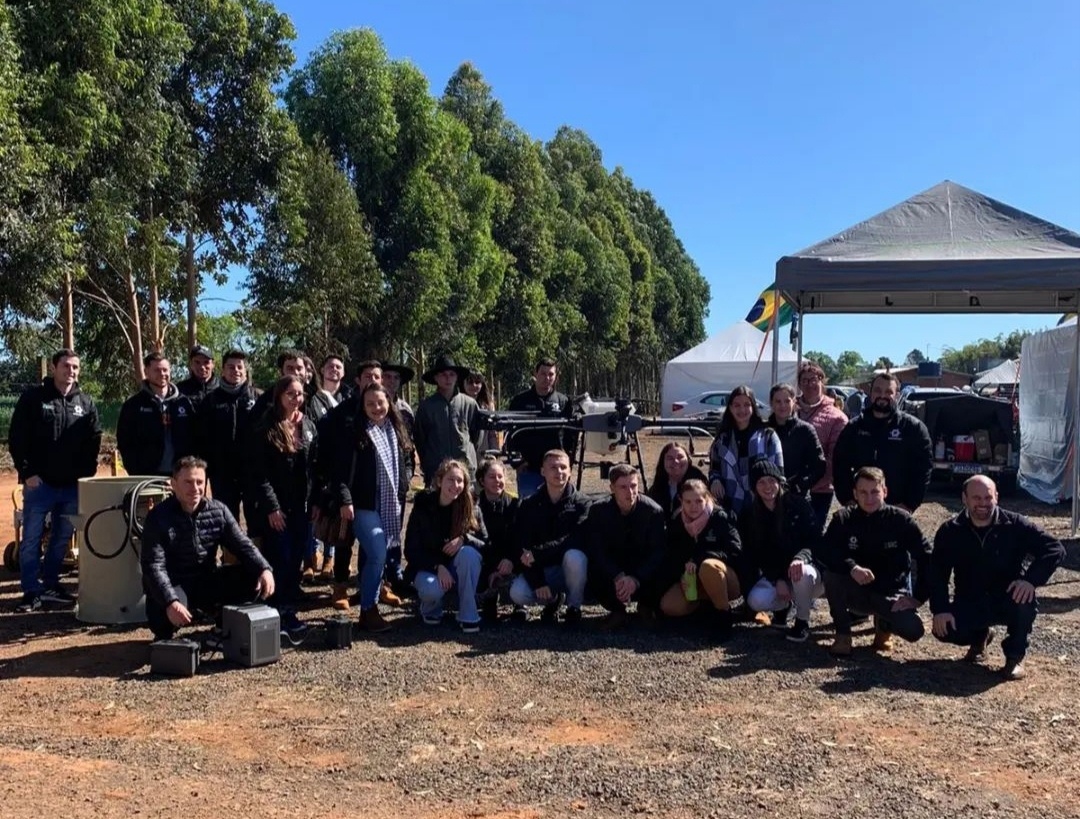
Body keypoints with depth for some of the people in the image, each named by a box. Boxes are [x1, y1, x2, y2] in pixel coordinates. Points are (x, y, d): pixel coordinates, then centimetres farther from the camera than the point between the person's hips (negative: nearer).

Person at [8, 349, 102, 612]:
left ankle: (50, 586, 23)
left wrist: (87, 475, 2)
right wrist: (27, 472, -10)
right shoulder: (33, 398, -3)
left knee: (62, 538, 11)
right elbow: (16, 438, -4)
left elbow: (94, 442, 10)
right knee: (31, 539, 1)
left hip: (73, 485, 4)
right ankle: (31, 592, 9)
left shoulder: (86, 403, 8)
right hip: (39, 483, -3)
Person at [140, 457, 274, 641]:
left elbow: (243, 545, -4)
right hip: (174, 585, -4)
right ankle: (164, 636, 3)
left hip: (207, 581, 4)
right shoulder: (158, 517, -14)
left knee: (255, 577, -17)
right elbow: (154, 566, -22)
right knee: (167, 614, -37)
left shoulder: (219, 511, -1)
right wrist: (170, 602, -39)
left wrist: (264, 569, -26)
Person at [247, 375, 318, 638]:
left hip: (302, 507, 5)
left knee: (296, 561, 9)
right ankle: (278, 616, 7)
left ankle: (290, 613, 19)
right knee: (280, 562, -3)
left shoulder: (308, 426, 9)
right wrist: (271, 507, -14)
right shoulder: (265, 429, -8)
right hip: (275, 508, -5)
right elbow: (258, 473, -11)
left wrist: (316, 502, 6)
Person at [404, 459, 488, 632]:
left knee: (469, 552, -32)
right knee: (431, 589, -35)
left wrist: (464, 539, -28)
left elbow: (485, 544, -7)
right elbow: (411, 550, -9)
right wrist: (438, 567, -24)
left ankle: (468, 615, -20)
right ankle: (430, 610, 5)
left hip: (457, 566, 2)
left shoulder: (471, 509, -8)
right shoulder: (422, 507, -11)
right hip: (427, 567, -1)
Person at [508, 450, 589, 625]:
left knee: (574, 556, -36)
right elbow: (523, 549, -7)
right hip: (540, 570, 2)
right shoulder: (529, 505, -1)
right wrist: (537, 584, -20)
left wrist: (537, 553, -29)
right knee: (517, 593, -26)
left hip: (569, 566, -2)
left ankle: (574, 607, -9)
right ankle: (552, 600, 8)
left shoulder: (581, 503, -8)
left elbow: (576, 540, -23)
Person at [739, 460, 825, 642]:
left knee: (802, 572, -39)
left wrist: (801, 557, -37)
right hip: (774, 576, 2)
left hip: (804, 568, -2)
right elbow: (754, 556, -2)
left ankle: (802, 621, -11)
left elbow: (816, 541, -14)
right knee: (756, 601, -28)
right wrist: (777, 581, -16)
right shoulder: (749, 516, -2)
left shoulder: (798, 504, -10)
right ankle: (785, 603, 9)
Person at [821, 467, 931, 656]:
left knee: (913, 630, -27)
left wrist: (918, 597, -15)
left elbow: (927, 559, -8)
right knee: (832, 575, -32)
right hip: (857, 590, 0)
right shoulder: (843, 519, -9)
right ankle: (843, 634, -10)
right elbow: (827, 552, -22)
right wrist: (852, 568, -40)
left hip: (891, 593, 0)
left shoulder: (901, 520, -11)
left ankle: (884, 624, 12)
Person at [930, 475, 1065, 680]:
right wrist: (940, 609, -22)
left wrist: (1031, 580, -32)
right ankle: (980, 636, 15)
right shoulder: (950, 532, -6)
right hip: (970, 604, 1)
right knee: (944, 629, -25)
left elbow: (1055, 549, -16)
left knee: (1025, 598, -36)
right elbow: (937, 573, -8)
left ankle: (1015, 657, -9)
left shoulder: (1015, 525, -10)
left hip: (1008, 601, -1)